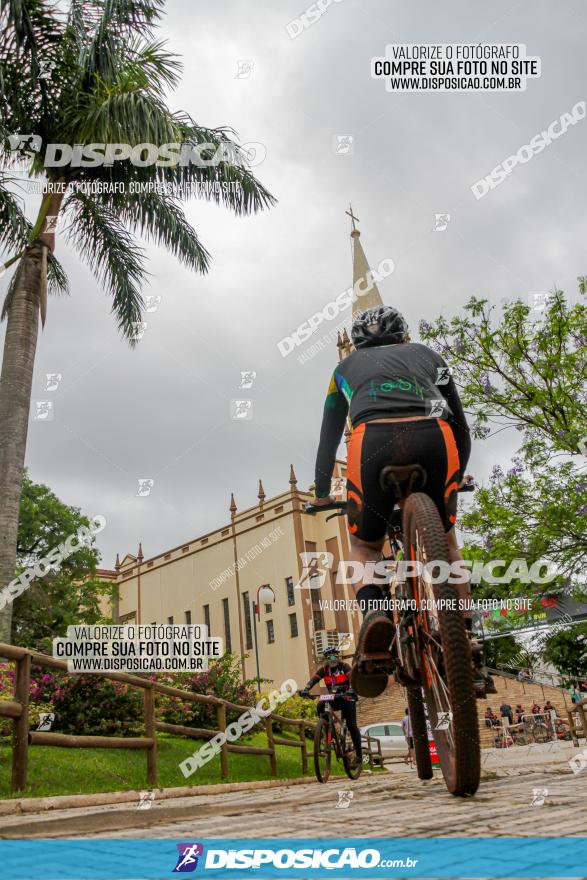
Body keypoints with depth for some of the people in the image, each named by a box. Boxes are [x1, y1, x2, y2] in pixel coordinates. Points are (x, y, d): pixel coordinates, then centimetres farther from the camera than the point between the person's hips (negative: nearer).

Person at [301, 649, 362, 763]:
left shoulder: (344, 667, -11)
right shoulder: (324, 669, -4)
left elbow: (352, 678, -27)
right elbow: (314, 679, -18)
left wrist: (351, 690, -49)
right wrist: (306, 690, -38)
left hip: (347, 699, -3)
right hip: (334, 699, 3)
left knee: (352, 726, -8)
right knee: (320, 706, -25)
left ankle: (359, 753, 5)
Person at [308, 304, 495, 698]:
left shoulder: (347, 366, 35)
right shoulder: (426, 354, 36)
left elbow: (329, 438, 36)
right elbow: (461, 423, 36)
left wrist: (322, 495, 47)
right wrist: (459, 474, 51)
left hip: (374, 440, -1)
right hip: (435, 437, 1)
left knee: (365, 549, 20)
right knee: (446, 542, 25)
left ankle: (374, 613, -12)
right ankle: (468, 646, 12)